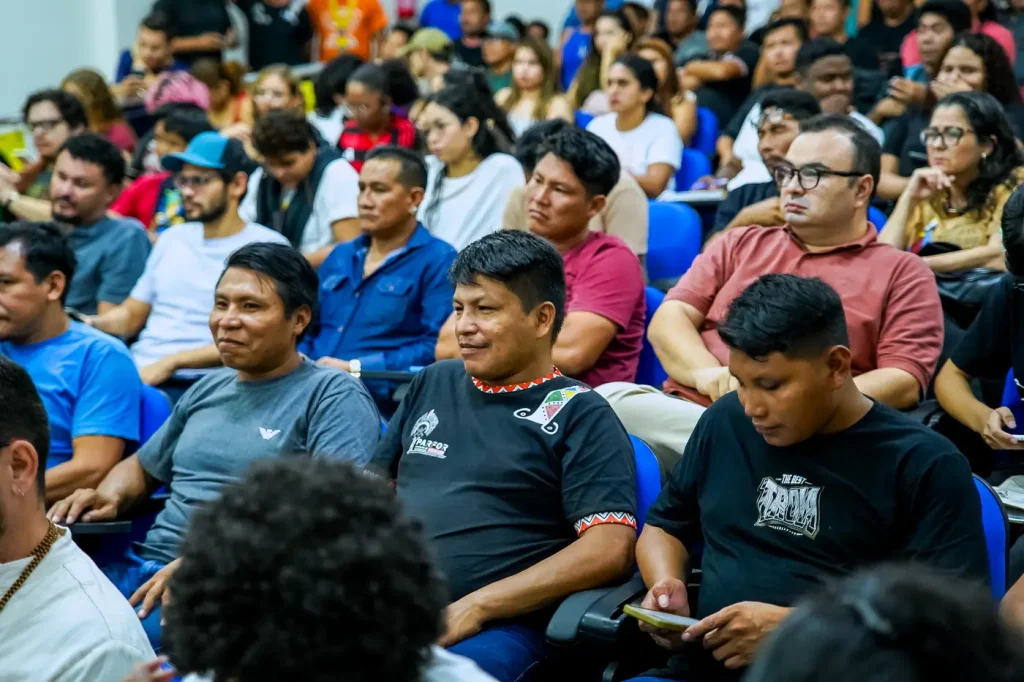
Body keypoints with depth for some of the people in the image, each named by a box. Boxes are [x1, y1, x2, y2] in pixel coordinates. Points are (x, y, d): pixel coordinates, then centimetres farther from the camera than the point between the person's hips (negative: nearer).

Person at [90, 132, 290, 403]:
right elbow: (131, 315, 25)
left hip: (197, 384, -6)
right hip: (136, 372, 6)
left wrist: (170, 363, -16)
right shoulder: (173, 239, 20)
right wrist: (92, 324, 1)